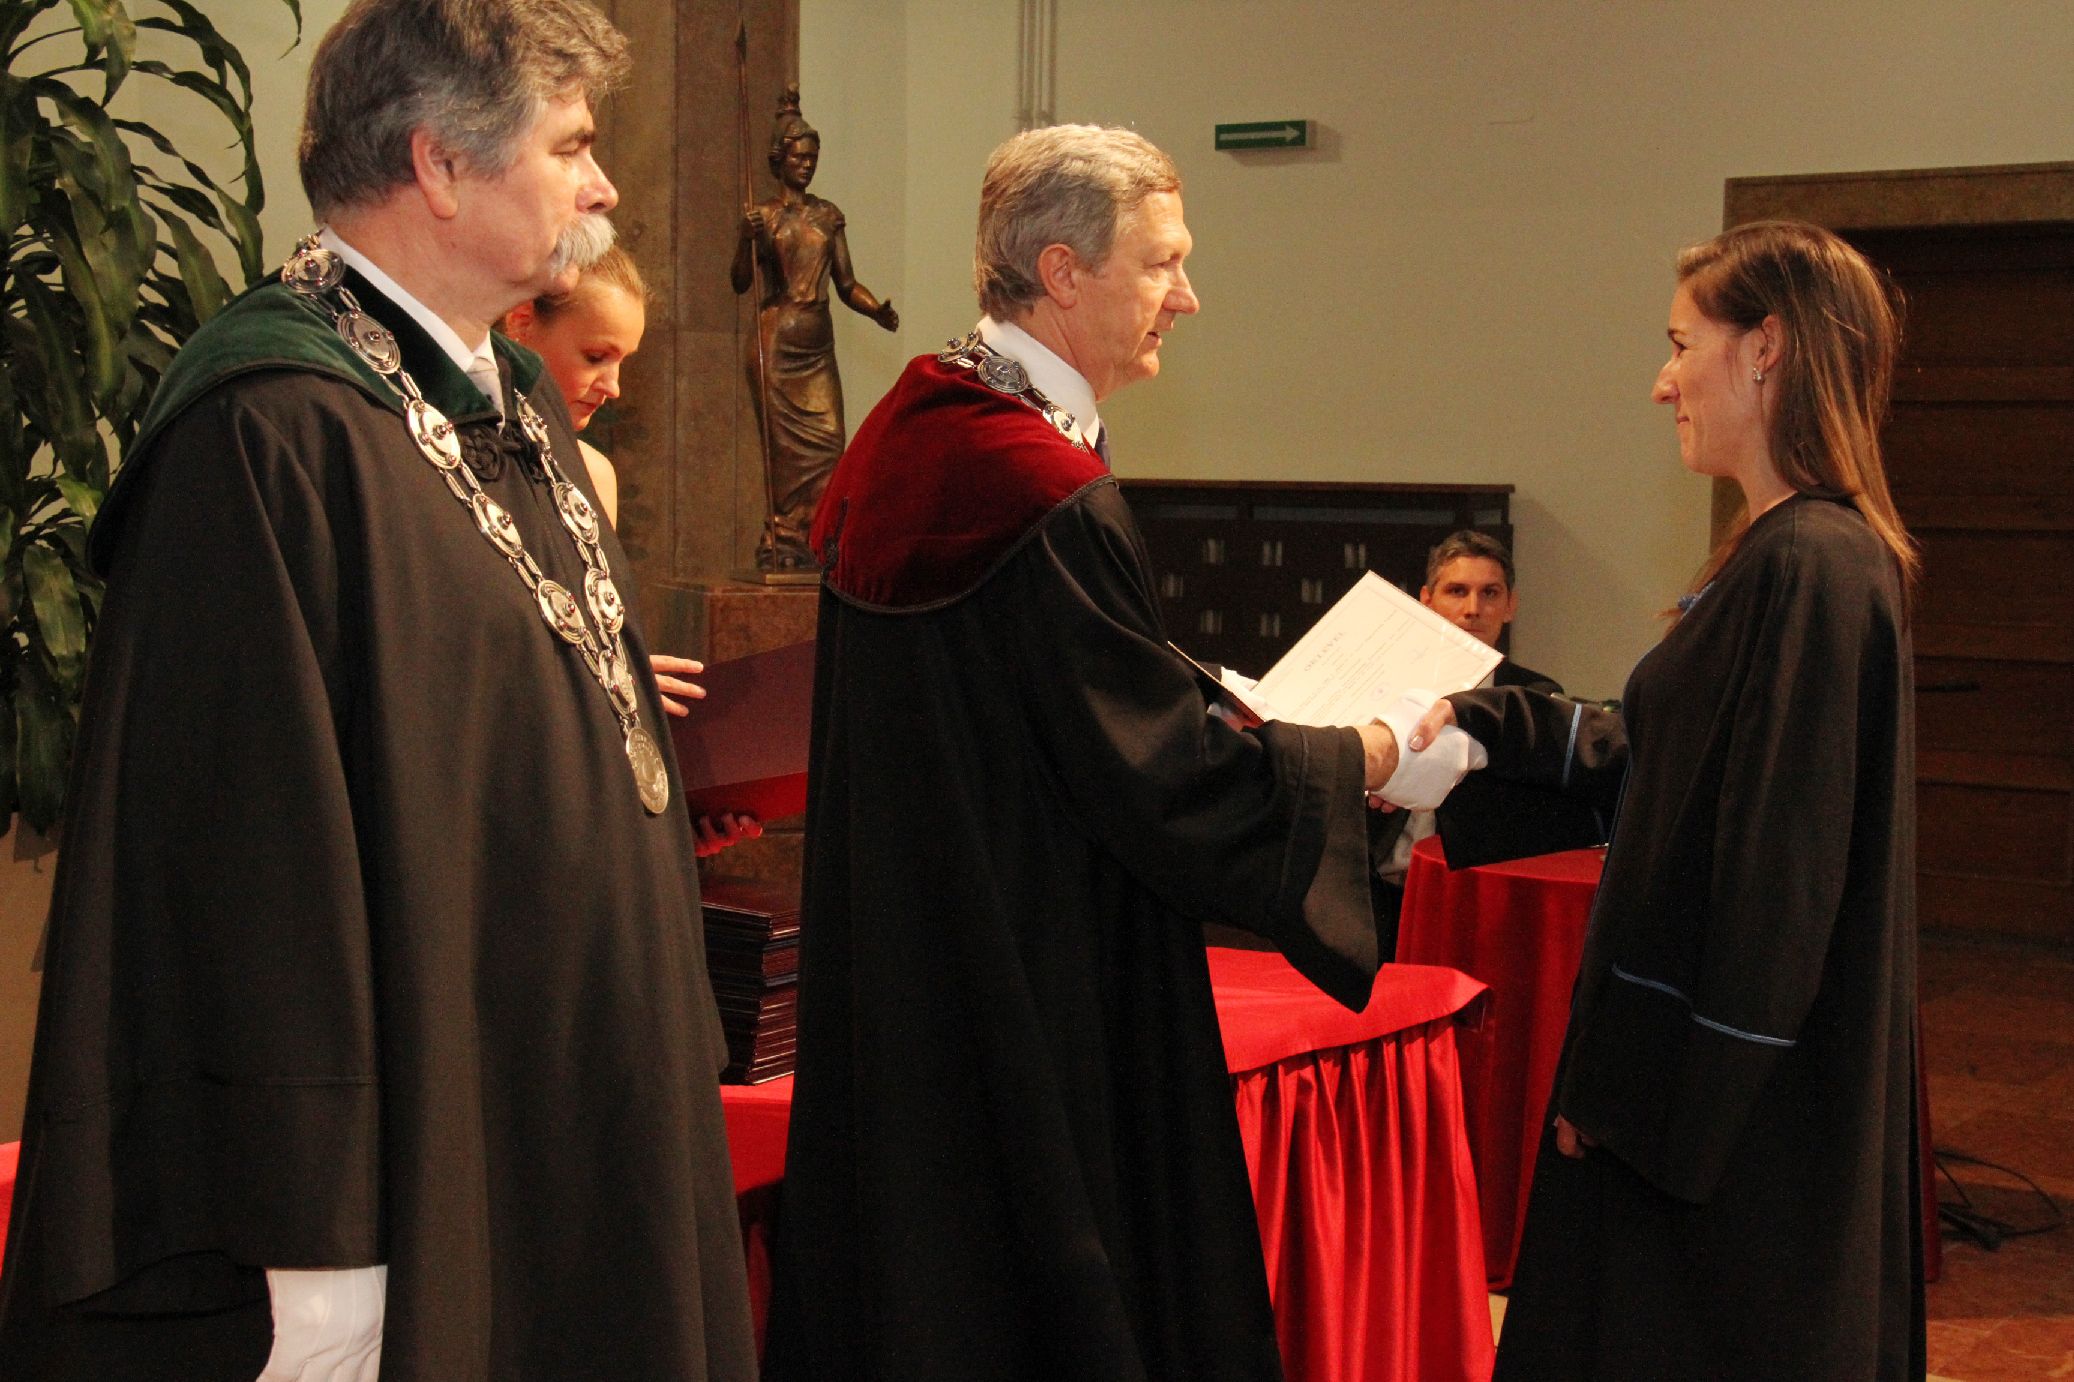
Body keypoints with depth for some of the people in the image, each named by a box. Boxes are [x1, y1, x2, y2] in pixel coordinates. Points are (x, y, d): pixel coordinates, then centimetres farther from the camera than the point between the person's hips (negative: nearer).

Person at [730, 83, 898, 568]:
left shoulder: (828, 216, 13)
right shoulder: (763, 216, 3)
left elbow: (847, 284, 10)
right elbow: (740, 282, -5)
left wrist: (878, 310, -8)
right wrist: (748, 238, -21)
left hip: (818, 342, 4)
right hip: (776, 341, -4)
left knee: (828, 439, -5)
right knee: (787, 443, -4)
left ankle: (792, 538, 0)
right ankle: (783, 539, 3)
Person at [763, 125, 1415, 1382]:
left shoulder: (902, 445, 6)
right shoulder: (1060, 505, -23)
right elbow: (1164, 774, -17)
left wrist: (1210, 712, 18)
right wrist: (1364, 758, -2)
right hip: (1040, 987, -9)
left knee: (917, 1257, 17)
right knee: (1040, 1273, 4)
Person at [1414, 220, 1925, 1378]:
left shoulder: (1805, 568, -22)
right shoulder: (1824, 552, 9)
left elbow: (1772, 870, -24)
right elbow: (1683, 765, 17)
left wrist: (1628, 1094, -18)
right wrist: (1481, 719, 17)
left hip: (1737, 1110, -10)